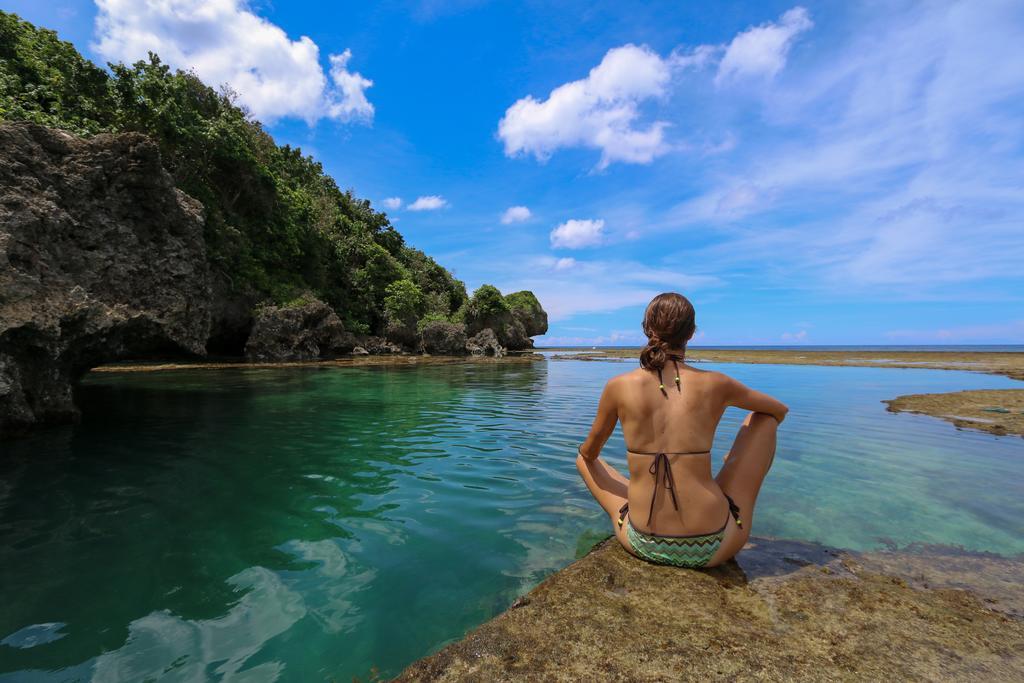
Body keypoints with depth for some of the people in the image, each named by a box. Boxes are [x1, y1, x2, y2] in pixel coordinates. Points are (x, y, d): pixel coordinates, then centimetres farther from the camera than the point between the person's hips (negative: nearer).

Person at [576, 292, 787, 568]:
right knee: (763, 418, 17)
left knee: (584, 458, 25)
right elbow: (780, 410, 14)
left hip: (644, 545, 1)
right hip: (712, 549, 0)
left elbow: (589, 453, 6)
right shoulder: (715, 384, -8)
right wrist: (742, 453, 33)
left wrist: (585, 454, 32)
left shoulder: (618, 386, -9)